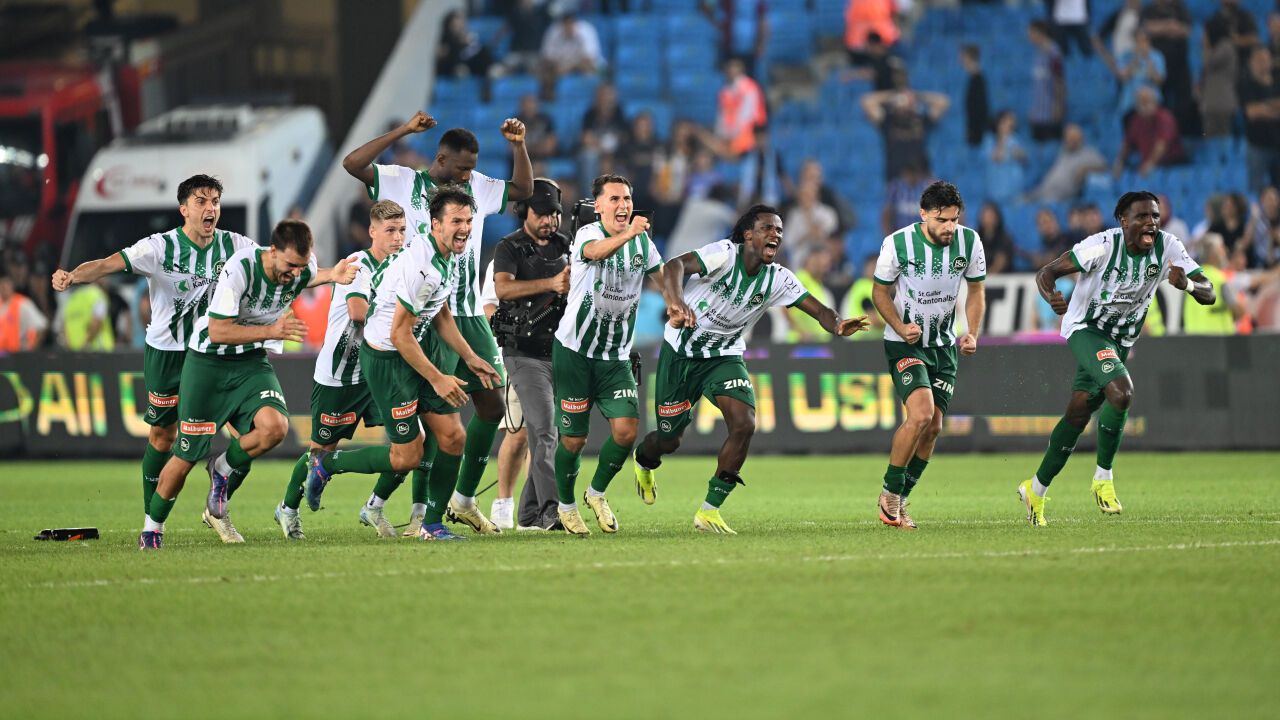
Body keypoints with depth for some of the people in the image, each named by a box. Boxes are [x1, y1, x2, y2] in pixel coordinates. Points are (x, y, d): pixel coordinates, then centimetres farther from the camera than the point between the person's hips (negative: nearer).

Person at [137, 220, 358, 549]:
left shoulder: (302, 267, -10)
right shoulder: (240, 268, -27)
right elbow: (217, 331, -27)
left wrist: (333, 275, 0)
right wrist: (271, 331, -34)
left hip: (252, 362, 4)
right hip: (208, 361, -4)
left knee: (275, 426, -25)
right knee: (187, 456, -2)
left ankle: (224, 471, 5)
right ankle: (151, 527, 22)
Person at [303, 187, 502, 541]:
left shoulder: (447, 257, 2)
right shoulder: (421, 266, -29)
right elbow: (400, 335, -25)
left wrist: (470, 358, 16)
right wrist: (437, 379, -20)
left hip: (424, 345, 9)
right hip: (387, 358, -9)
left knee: (453, 437, 2)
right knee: (408, 456, -2)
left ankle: (432, 524, 15)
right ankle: (325, 463, 19)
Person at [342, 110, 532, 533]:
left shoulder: (476, 186, 14)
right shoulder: (403, 183, 0)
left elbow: (523, 190, 22)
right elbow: (353, 164, -11)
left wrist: (518, 146, 7)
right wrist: (403, 132, -15)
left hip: (471, 317, 6)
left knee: (492, 404, 6)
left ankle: (465, 499, 20)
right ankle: (420, 510, -6)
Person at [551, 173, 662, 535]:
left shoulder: (643, 242, 4)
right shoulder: (586, 234, -14)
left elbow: (662, 273, 21)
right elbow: (596, 251, -38)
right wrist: (626, 234, -57)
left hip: (616, 355, 4)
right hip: (574, 350, -4)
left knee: (626, 430, -12)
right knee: (574, 438, -1)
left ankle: (597, 492, 14)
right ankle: (566, 504, 25)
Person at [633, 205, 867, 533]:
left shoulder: (778, 279, -6)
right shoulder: (725, 253, -22)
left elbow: (819, 310, -8)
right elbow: (676, 266, -36)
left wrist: (838, 325, -33)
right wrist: (676, 301, -57)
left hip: (725, 358, 4)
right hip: (681, 354, -4)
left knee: (744, 425, -19)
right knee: (668, 440, 6)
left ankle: (709, 511, -6)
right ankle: (643, 460, 47)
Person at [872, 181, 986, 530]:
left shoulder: (969, 241, -8)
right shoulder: (898, 244, -17)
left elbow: (976, 290, 7)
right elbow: (880, 291, -3)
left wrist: (972, 334, -7)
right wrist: (900, 327, -19)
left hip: (944, 345, 4)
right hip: (905, 343, -4)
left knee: (933, 426, 1)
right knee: (921, 413, -22)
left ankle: (900, 500, 18)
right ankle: (889, 492, -5)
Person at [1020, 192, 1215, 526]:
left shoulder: (1168, 248, -11)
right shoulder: (1103, 245, -23)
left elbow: (1208, 294, -13)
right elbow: (1047, 272, -19)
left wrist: (1187, 284, -36)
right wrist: (1051, 297, -42)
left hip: (1120, 341, 6)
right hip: (1085, 330, -6)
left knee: (1078, 413, 11)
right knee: (1121, 392, -29)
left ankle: (1037, 489, 26)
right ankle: (1103, 479, -13)